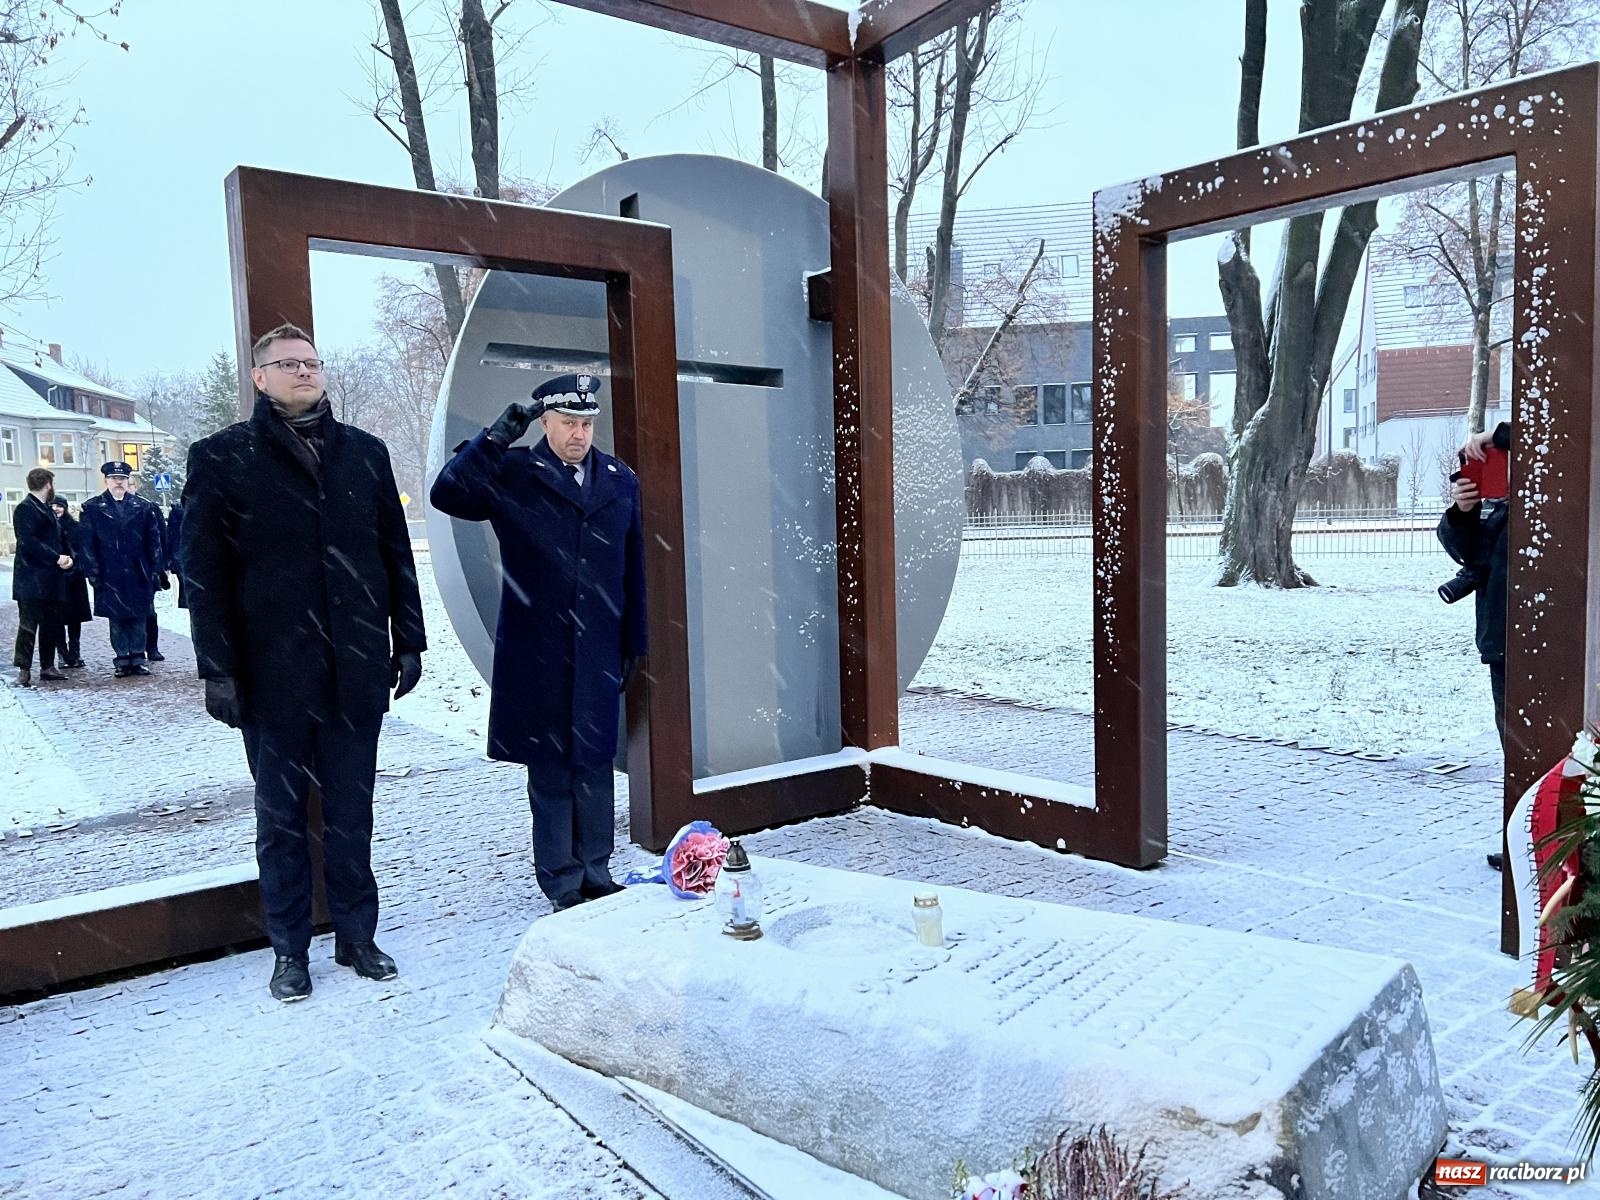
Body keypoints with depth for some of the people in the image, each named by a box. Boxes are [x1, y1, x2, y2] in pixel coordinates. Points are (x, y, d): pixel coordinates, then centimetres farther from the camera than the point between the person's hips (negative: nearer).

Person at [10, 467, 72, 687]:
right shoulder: (25, 509, -8)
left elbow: (58, 540, 21)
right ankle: (24, 670, -2)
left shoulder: (47, 510, 20)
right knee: (29, 625, -6)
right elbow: (28, 542, -19)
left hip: (50, 581, 9)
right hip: (32, 580, -9)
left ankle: (48, 666, 17)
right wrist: (56, 558, -18)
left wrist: (66, 557, 1)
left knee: (52, 624, 10)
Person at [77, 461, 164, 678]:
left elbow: (154, 540, 7)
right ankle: (122, 660, 9)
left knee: (139, 618, 3)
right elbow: (86, 544, 1)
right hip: (109, 576, -1)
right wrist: (93, 572, -5)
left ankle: (137, 659, 10)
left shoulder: (142, 507, 7)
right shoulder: (92, 509, 3)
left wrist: (154, 569, 1)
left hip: (138, 574, 1)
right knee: (116, 619, 4)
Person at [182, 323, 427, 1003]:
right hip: (274, 672, -2)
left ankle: (357, 936, 25)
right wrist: (218, 668, -8)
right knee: (281, 814, 10)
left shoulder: (364, 453, 9)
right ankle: (290, 951, 23)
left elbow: (396, 553, 10)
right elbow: (202, 571, -3)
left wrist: (408, 640, 6)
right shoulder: (222, 458, 0)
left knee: (351, 811, 11)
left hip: (357, 668, 2)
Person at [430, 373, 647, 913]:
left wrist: (634, 643, 10)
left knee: (595, 764, 11)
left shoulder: (621, 481, 9)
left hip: (599, 652, 3)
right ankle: (562, 884, 18)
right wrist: (496, 438, -19)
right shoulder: (512, 475, 0)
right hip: (537, 653, -3)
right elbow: (447, 494, -16)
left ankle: (596, 873, 26)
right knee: (549, 770, 6)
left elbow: (633, 570, 11)